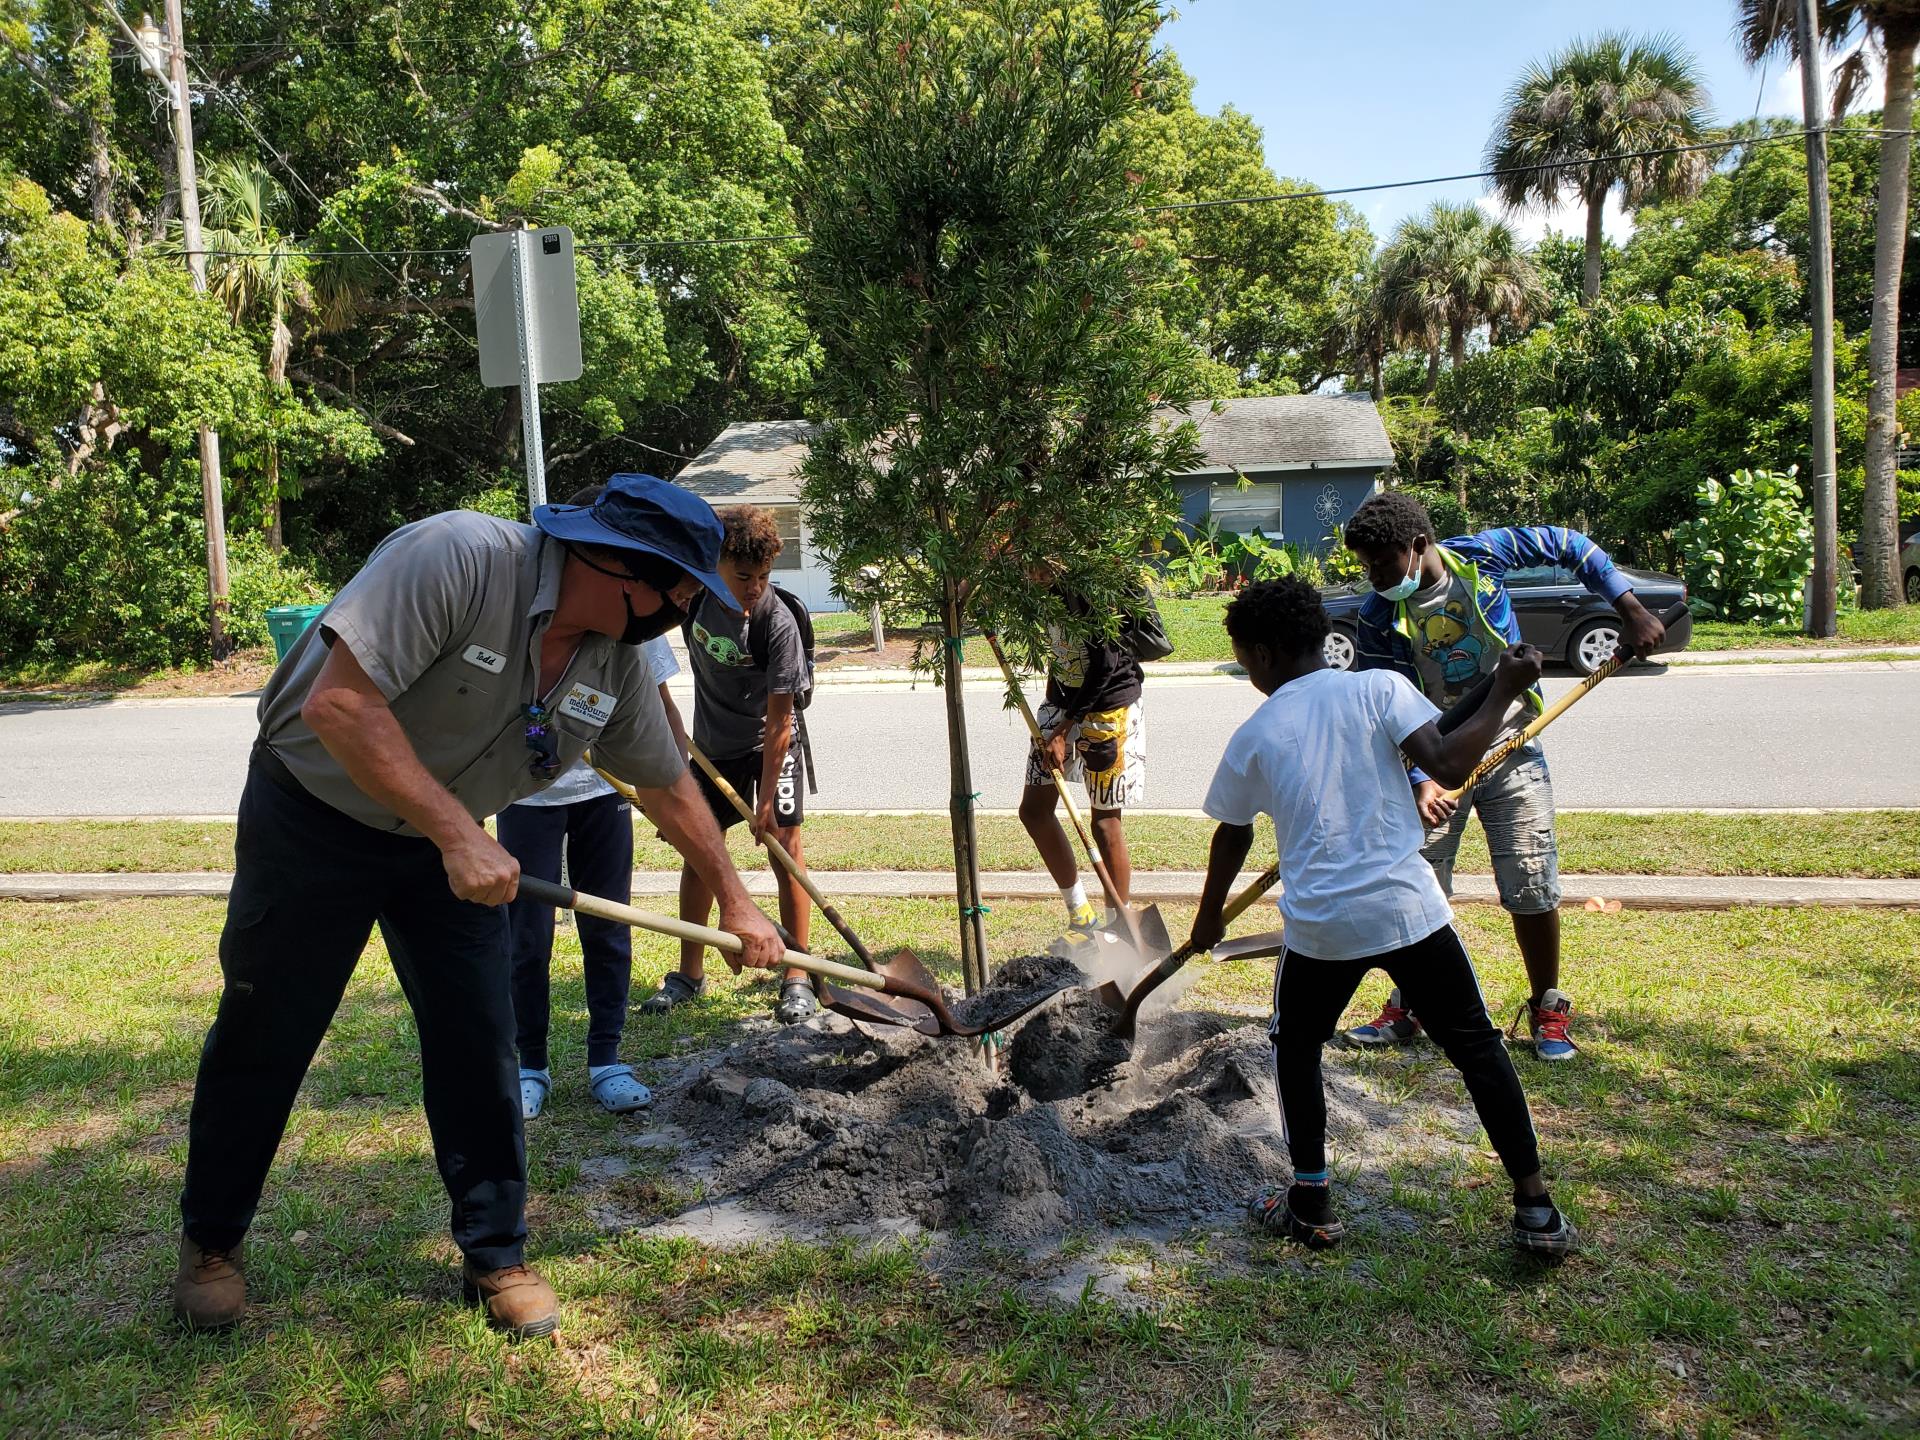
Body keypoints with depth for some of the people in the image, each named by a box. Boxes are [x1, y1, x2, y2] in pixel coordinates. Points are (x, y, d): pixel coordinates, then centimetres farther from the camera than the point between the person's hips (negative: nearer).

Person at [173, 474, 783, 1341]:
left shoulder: (615, 663, -8)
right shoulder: (458, 556, -30)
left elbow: (670, 789, 6)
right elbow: (341, 704, -34)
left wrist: (734, 902, 12)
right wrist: (458, 833, -34)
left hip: (445, 841, 5)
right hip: (312, 815, -5)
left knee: (479, 1044, 2)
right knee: (263, 1039, 8)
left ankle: (497, 1256, 19)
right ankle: (211, 1240, 32)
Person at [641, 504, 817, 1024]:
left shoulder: (777, 623, -28)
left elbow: (779, 721, -25)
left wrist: (765, 801, -23)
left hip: (771, 743, -4)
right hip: (712, 743, 4)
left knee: (786, 847, -9)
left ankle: (798, 978, -1)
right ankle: (690, 973, 18)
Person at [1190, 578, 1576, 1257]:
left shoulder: (1254, 736, 5)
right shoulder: (1378, 687, 0)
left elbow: (1232, 840, 17)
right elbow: (1450, 766, -11)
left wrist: (1209, 919, 33)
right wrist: (1505, 691, 2)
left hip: (1321, 926, 0)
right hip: (1408, 908, 0)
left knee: (1295, 1046, 23)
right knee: (1477, 1046, 14)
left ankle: (1311, 1204, 24)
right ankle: (1536, 1210, 16)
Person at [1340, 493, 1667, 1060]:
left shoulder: (1480, 555, -12)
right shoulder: (1378, 619, -11)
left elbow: (1570, 546, 2)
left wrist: (1632, 611, -4)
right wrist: (1419, 779, -26)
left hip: (1512, 751, -1)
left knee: (1532, 890, -1)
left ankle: (1547, 1010, 19)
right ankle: (1408, 1008, 18)